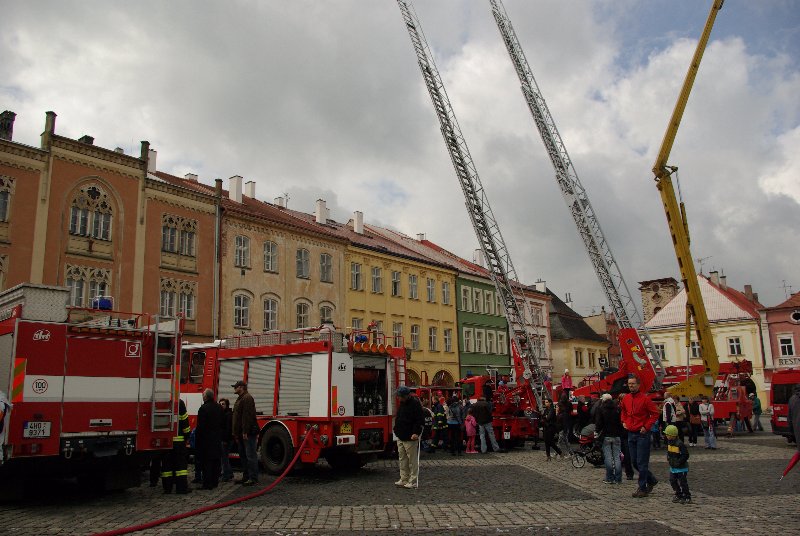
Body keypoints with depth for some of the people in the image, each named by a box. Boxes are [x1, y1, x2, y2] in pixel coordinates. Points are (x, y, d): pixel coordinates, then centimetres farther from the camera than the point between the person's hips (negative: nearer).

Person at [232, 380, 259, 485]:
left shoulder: (247, 398, -13)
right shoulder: (240, 399, 20)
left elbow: (248, 416, -22)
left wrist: (245, 432, -25)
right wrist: (236, 433, 20)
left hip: (248, 434, -11)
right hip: (241, 434, 11)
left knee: (250, 456, -8)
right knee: (243, 456, 15)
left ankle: (253, 479, -6)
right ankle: (246, 477, 23)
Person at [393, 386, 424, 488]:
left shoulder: (415, 404, -13)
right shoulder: (401, 403, 13)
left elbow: (421, 420, -16)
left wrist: (416, 433, -23)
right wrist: (396, 430, 15)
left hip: (410, 438, -9)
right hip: (400, 437, 9)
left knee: (413, 460, -1)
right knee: (403, 459, 14)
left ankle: (413, 482, 5)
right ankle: (404, 479, 22)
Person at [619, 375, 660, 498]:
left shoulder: (645, 398, -11)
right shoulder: (626, 398, 7)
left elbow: (655, 414, -9)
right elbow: (623, 410, 27)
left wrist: (646, 427, -14)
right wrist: (623, 421, 13)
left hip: (642, 434, -7)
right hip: (631, 434, 7)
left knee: (641, 463, -3)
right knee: (634, 462, 12)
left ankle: (642, 488, 6)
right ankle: (651, 480, 31)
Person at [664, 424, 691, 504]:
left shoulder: (679, 444, -23)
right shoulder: (669, 442, 3)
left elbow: (686, 455, -21)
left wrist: (679, 462, -22)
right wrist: (668, 459, 5)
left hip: (681, 468, -8)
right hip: (673, 467, 8)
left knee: (683, 482, -2)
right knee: (672, 481, 11)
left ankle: (687, 497, 11)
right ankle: (678, 495, 25)